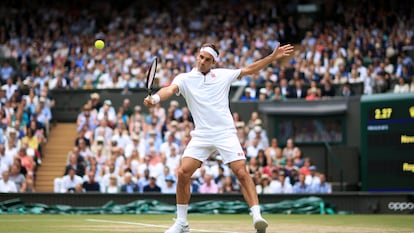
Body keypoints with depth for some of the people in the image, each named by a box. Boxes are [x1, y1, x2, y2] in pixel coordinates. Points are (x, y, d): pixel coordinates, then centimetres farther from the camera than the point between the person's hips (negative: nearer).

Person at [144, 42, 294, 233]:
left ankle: (257, 217, -16)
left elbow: (249, 69, 17)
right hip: (201, 136, 0)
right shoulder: (184, 79, 4)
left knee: (242, 172, -14)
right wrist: (155, 98, -36)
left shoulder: (223, 75, 9)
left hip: (225, 133, 0)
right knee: (183, 173, -10)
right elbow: (171, 89, -15)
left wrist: (273, 56, 11)